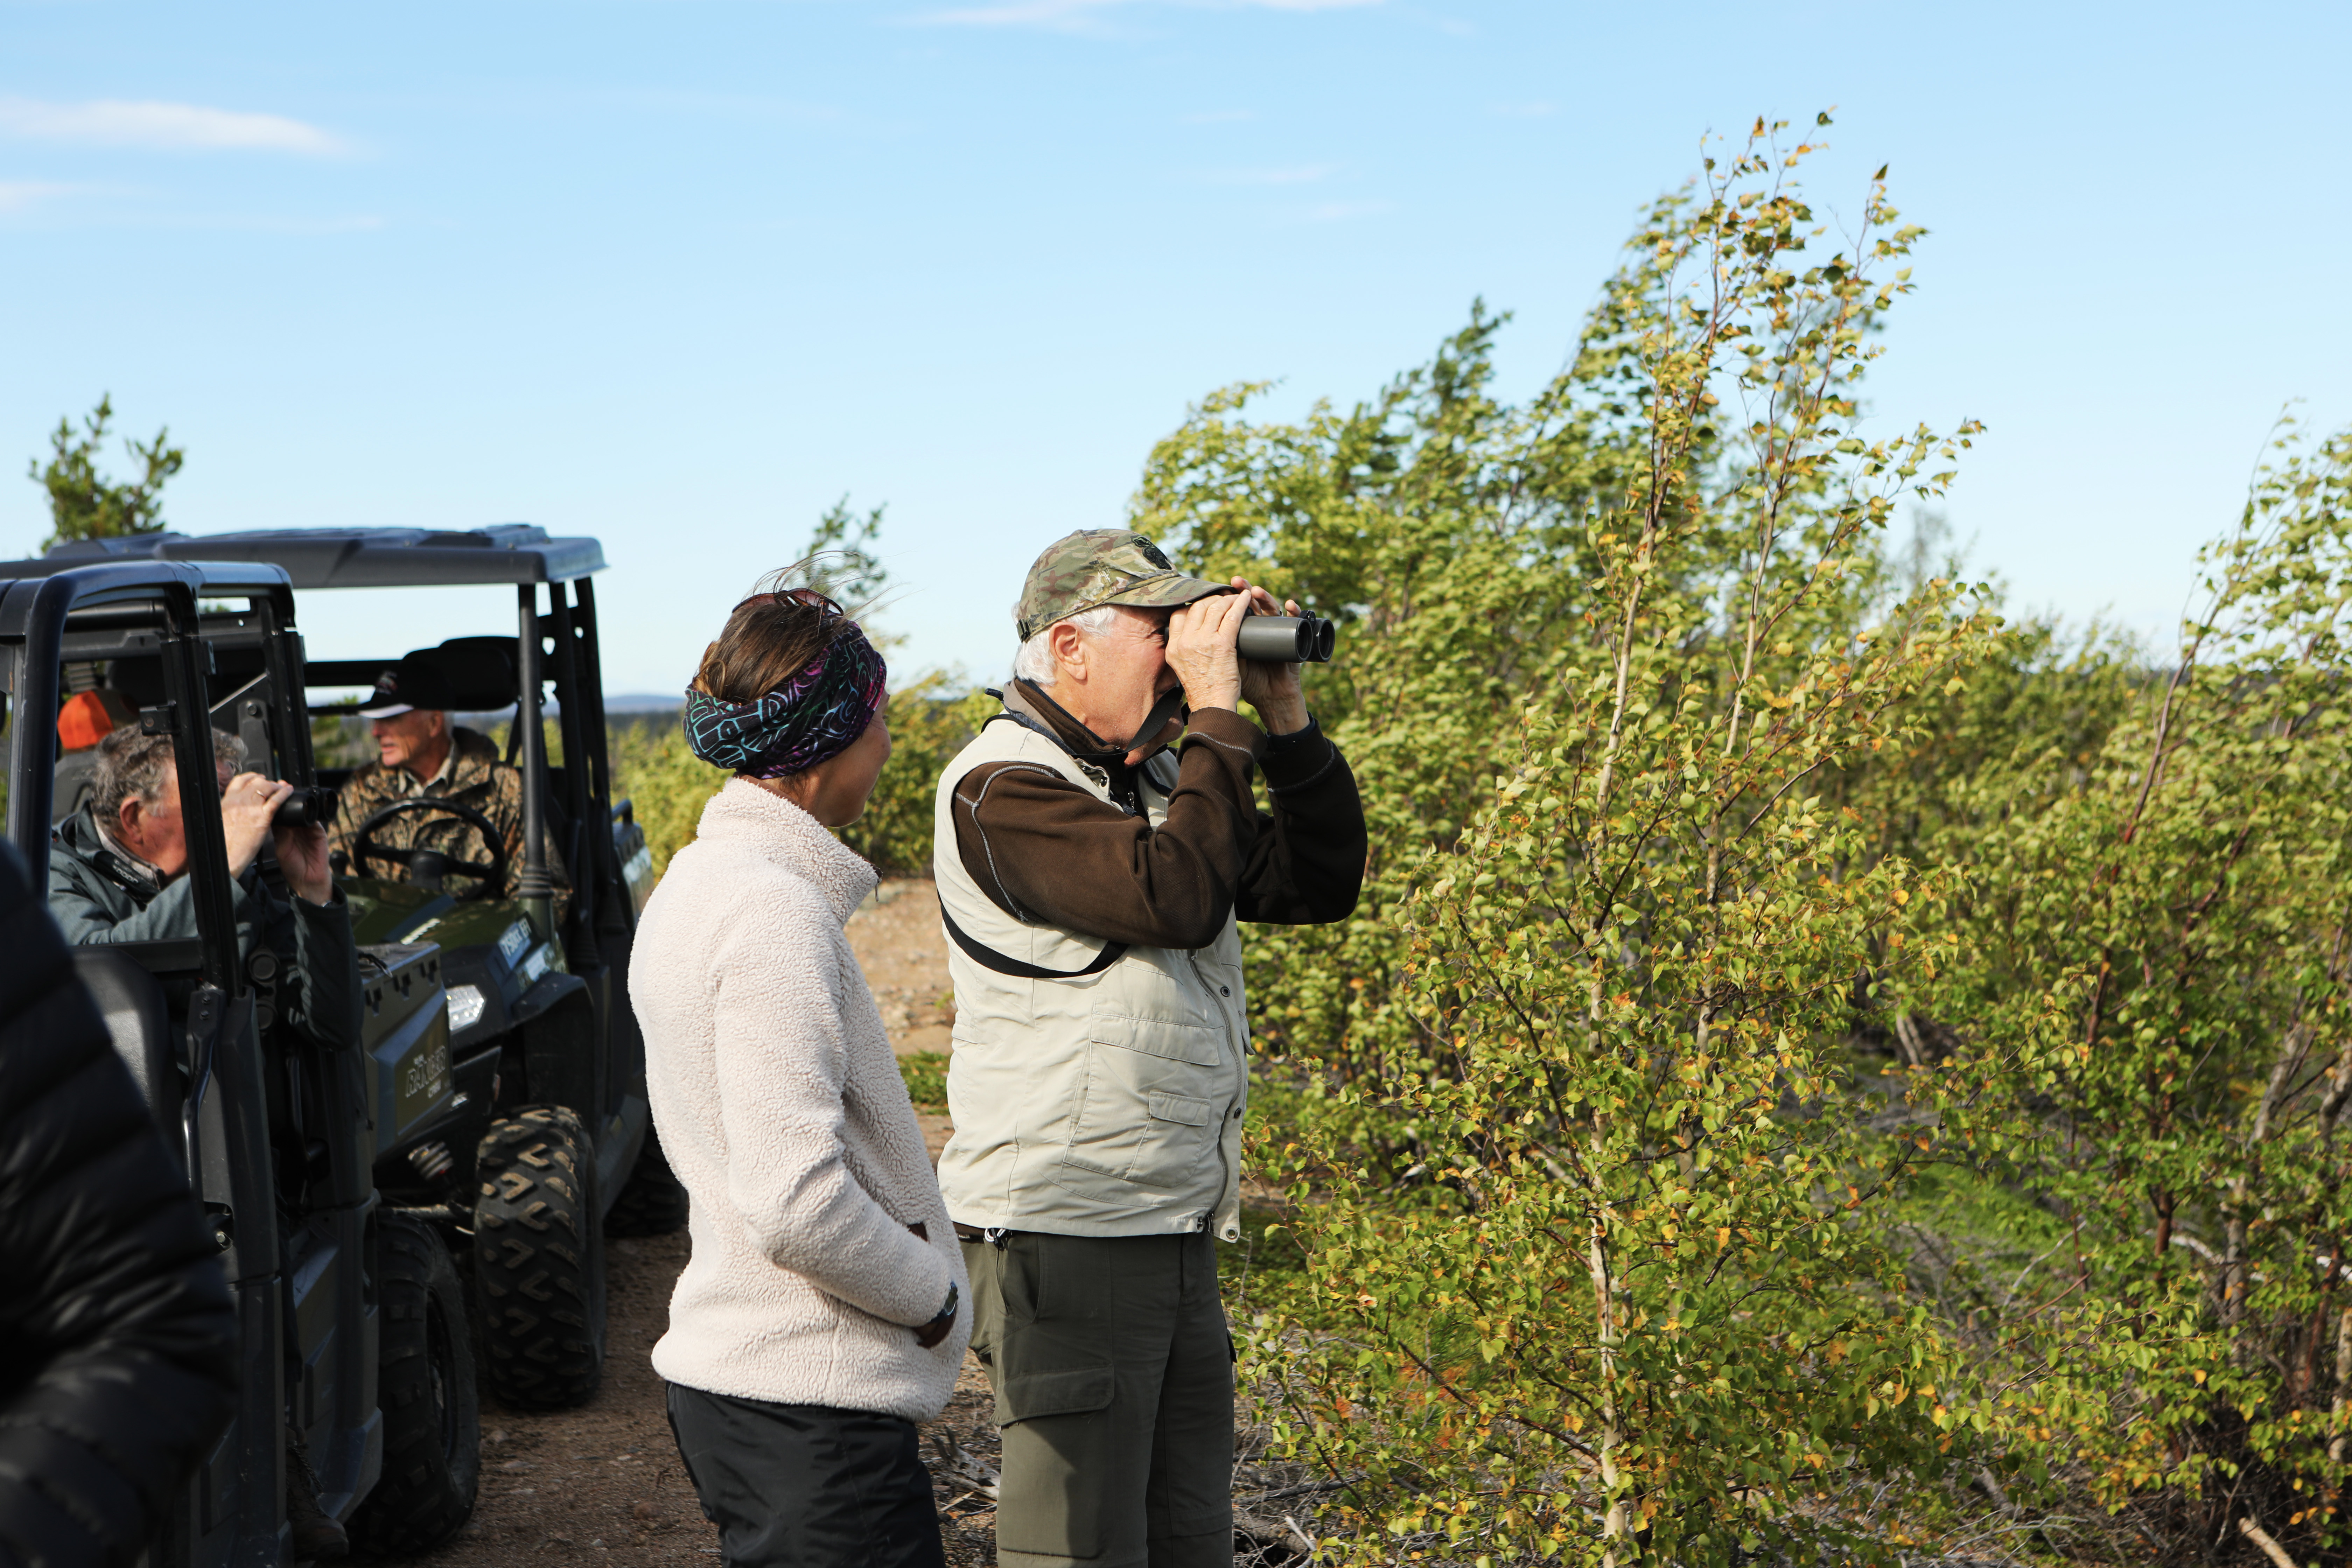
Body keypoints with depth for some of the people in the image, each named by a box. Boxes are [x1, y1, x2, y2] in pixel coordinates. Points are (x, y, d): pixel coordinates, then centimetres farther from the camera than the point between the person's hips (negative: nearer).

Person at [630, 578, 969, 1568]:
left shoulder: (697, 881, 12)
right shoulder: (776, 912, -20)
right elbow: (795, 1206, -26)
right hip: (812, 1410, -10)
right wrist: (932, 1292, -10)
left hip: (728, 1371, 10)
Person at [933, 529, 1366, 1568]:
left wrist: (1285, 717, 3)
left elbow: (1320, 885, 12)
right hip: (1064, 1238, -9)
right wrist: (1217, 711, -18)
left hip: (1179, 1240, 9)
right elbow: (1178, 898, -27)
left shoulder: (1161, 780, 14)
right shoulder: (1004, 788, -14)